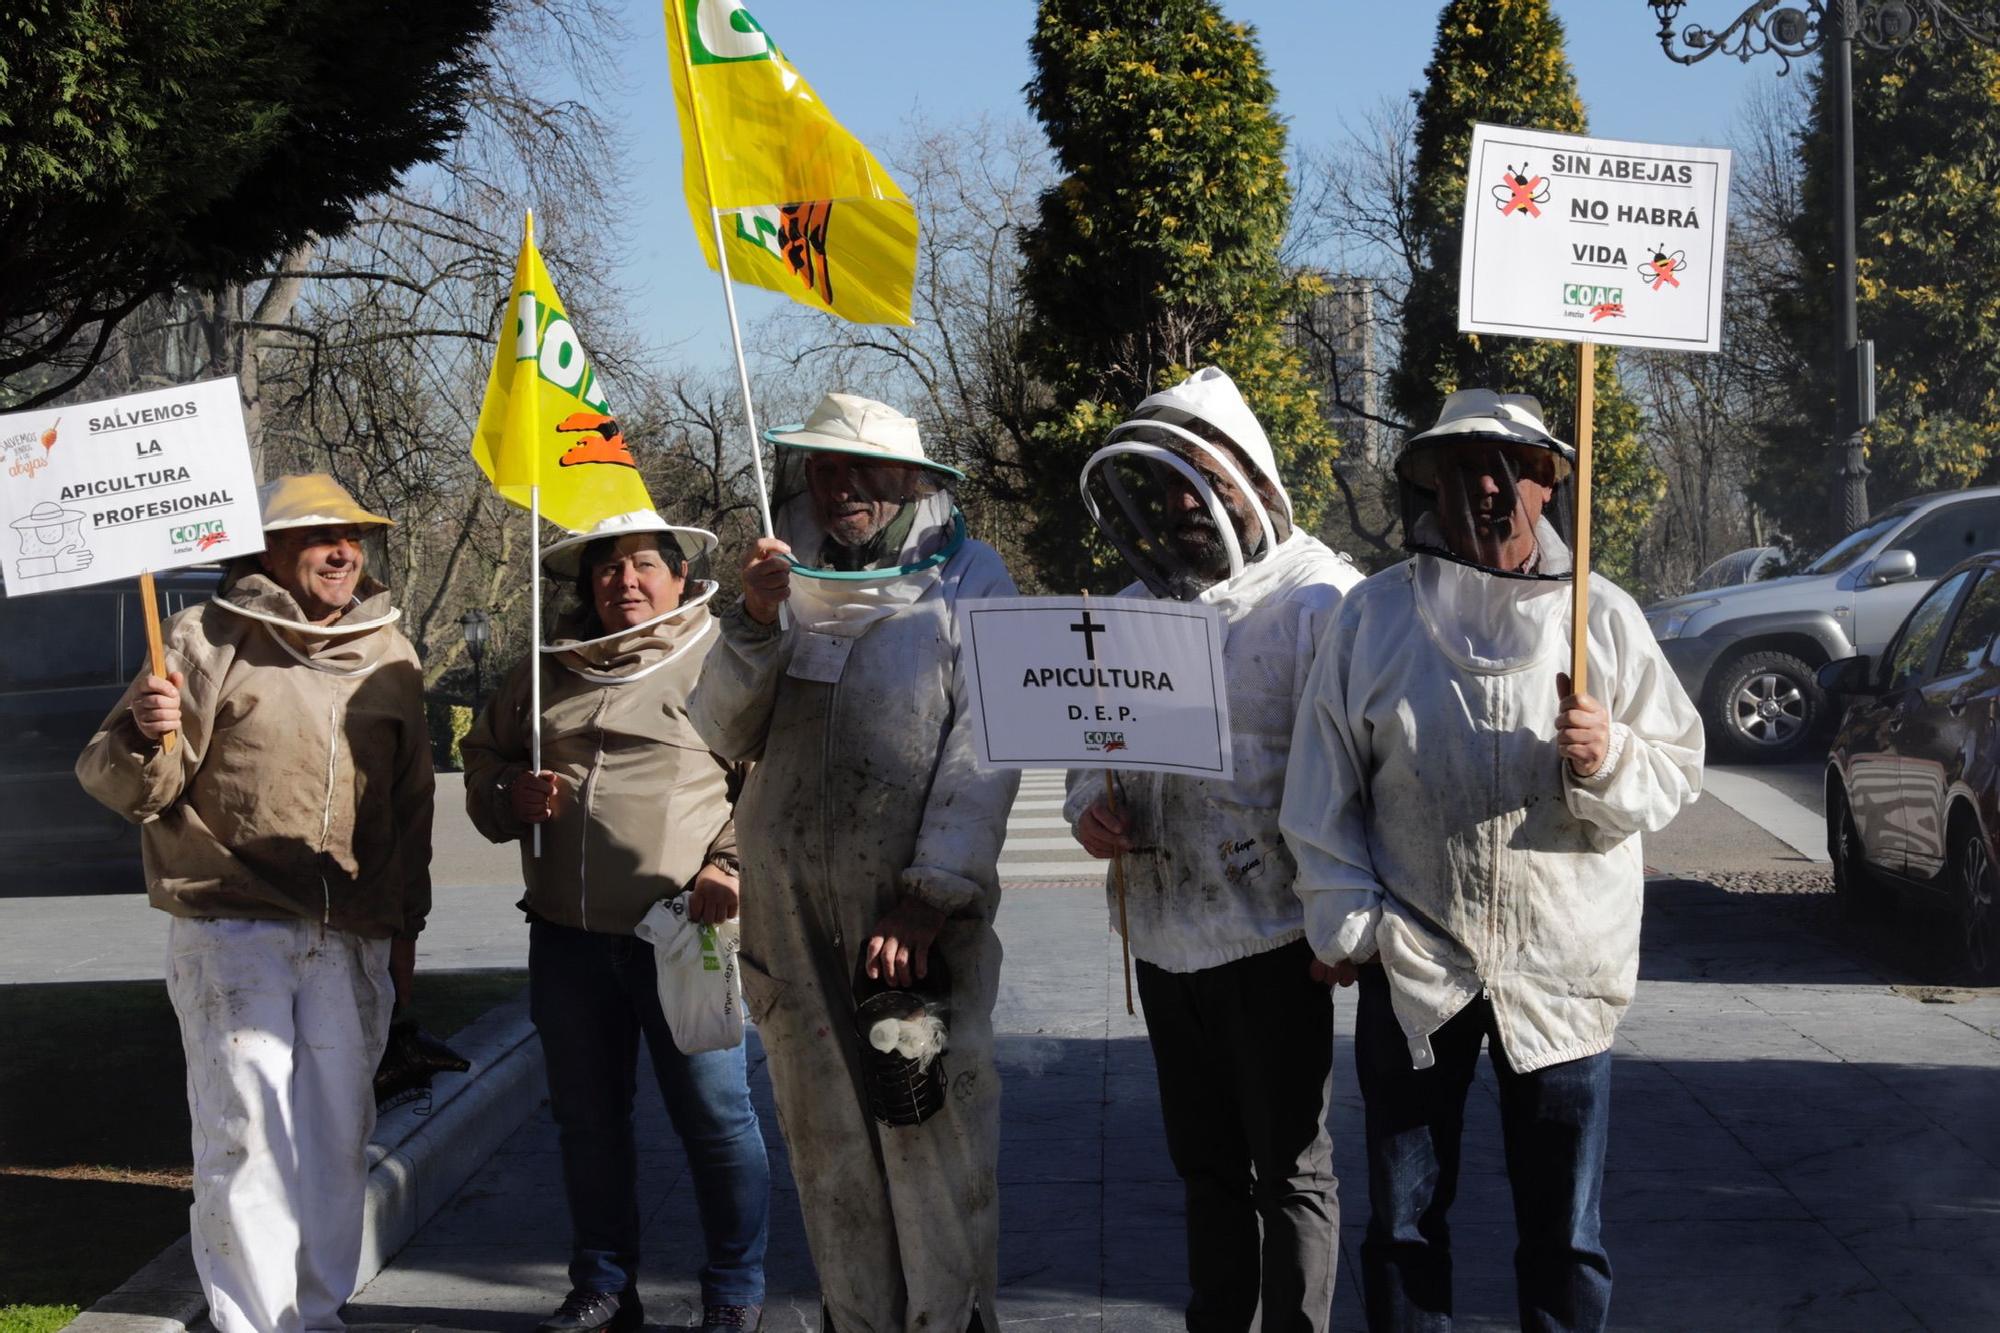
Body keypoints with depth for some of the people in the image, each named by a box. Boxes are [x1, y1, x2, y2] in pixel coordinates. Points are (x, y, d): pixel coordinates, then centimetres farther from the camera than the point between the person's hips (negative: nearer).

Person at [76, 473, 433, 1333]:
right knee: (247, 1137, -7)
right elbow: (129, 788, -3)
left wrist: (403, 925, 16)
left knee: (339, 1137, 7)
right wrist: (146, 738, -25)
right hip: (232, 936, -4)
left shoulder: (389, 655, 11)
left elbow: (411, 802, 18)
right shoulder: (207, 640, -2)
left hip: (352, 943, 4)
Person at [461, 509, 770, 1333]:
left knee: (713, 1114, -2)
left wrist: (731, 866, -19)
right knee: (586, 1117, 13)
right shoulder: (546, 670, 15)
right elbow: (481, 762, 24)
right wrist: (511, 796, 1)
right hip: (566, 934, 5)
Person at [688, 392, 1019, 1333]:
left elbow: (984, 745, -6)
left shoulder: (965, 576, 2)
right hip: (792, 904, 4)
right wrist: (756, 620, -8)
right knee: (826, 1133, 7)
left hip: (920, 904, -4)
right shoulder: (788, 583, 16)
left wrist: (931, 894, -15)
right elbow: (726, 733, 9)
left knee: (935, 1130, -6)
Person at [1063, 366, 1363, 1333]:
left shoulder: (1317, 598, -10)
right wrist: (1088, 808, 0)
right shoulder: (1135, 608, 13)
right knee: (1206, 1163, 18)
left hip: (1271, 934, -7)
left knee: (1289, 1168, 4)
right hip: (1163, 934, 7)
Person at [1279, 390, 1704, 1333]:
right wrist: (1344, 923, 0)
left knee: (1563, 1237, 7)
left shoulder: (1603, 617, 2)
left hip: (1560, 970, 0)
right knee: (1404, 1226, 11)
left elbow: (1677, 769, 2)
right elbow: (1324, 790, 5)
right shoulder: (1374, 616, 2)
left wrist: (1608, 762, -18)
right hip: (1410, 967, 1)